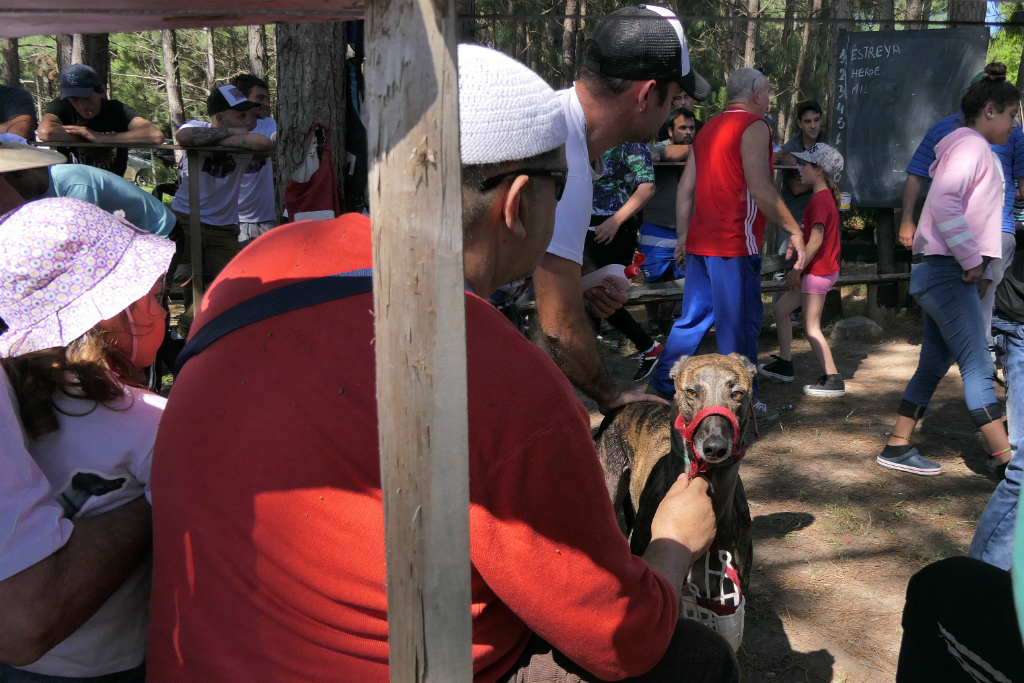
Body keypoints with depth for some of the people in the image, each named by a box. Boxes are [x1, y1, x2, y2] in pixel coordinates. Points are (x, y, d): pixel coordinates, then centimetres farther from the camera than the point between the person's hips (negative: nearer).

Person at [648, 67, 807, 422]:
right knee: (740, 323, -1)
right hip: (734, 244, -8)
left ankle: (661, 387, 19)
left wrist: (682, 236, 18)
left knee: (693, 317, 15)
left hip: (700, 242, 8)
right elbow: (760, 189, -17)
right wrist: (794, 230, -12)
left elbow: (685, 189, 16)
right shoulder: (754, 126, -7)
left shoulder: (709, 128, 18)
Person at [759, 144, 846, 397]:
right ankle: (784, 364, 25)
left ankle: (833, 380, -2)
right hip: (819, 269, 10)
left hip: (818, 271, -10)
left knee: (811, 328, -6)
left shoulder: (820, 199, -18)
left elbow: (816, 240, -23)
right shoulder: (825, 196, 13)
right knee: (781, 308, 17)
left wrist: (797, 270, -18)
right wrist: (799, 269, 19)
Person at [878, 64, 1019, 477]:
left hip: (950, 274, 10)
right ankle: (1006, 458, -5)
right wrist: (971, 259, -19)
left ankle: (897, 448, 17)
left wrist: (981, 270, 14)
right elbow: (944, 202, -25)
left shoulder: (979, 151, 22)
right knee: (978, 366, -8)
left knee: (934, 365, 12)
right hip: (947, 272, -10)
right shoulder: (970, 145, -10)